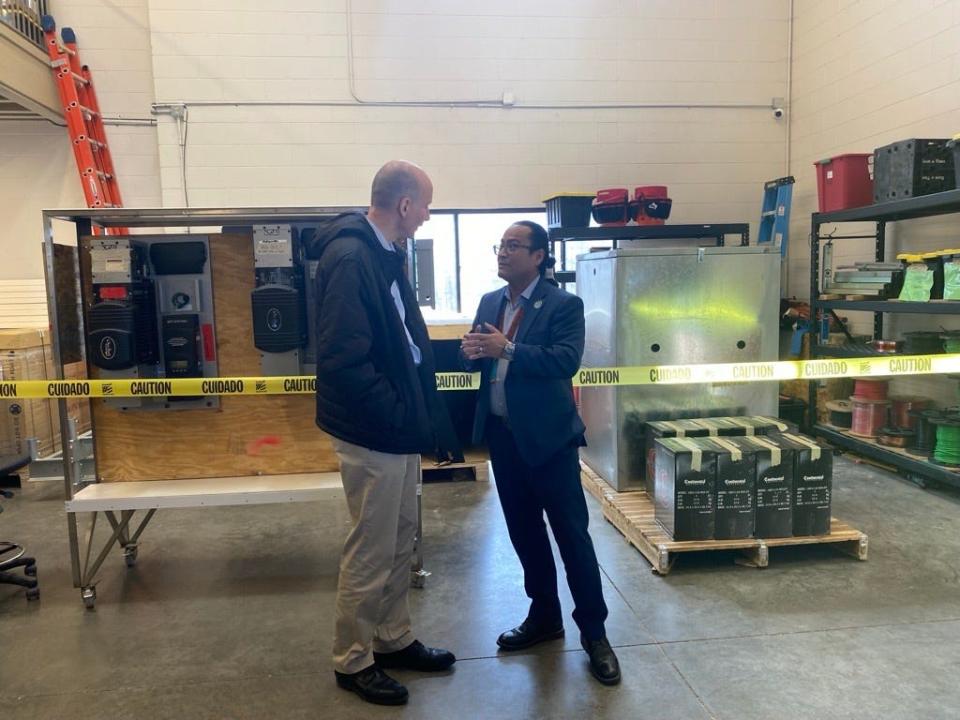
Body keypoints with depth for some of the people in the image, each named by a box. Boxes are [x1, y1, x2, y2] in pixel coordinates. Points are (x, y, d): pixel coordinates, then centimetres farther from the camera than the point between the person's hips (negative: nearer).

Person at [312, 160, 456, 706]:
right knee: (371, 553, 5)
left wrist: (417, 411, 11)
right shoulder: (349, 257, -21)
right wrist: (398, 417, -21)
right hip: (372, 432, -10)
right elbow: (345, 359, -28)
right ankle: (353, 661, 25)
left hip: (399, 426, 10)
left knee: (401, 542, 20)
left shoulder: (385, 254, 10)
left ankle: (394, 640, 37)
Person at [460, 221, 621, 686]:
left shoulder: (564, 305, -8)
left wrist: (508, 349, -28)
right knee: (524, 531, 16)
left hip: (548, 434, -6)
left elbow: (567, 359, -22)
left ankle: (594, 632, 16)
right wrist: (472, 352, -14)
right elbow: (476, 360, 10)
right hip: (502, 434, 6)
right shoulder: (489, 302, 10)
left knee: (572, 533, 1)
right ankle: (544, 615, 33)